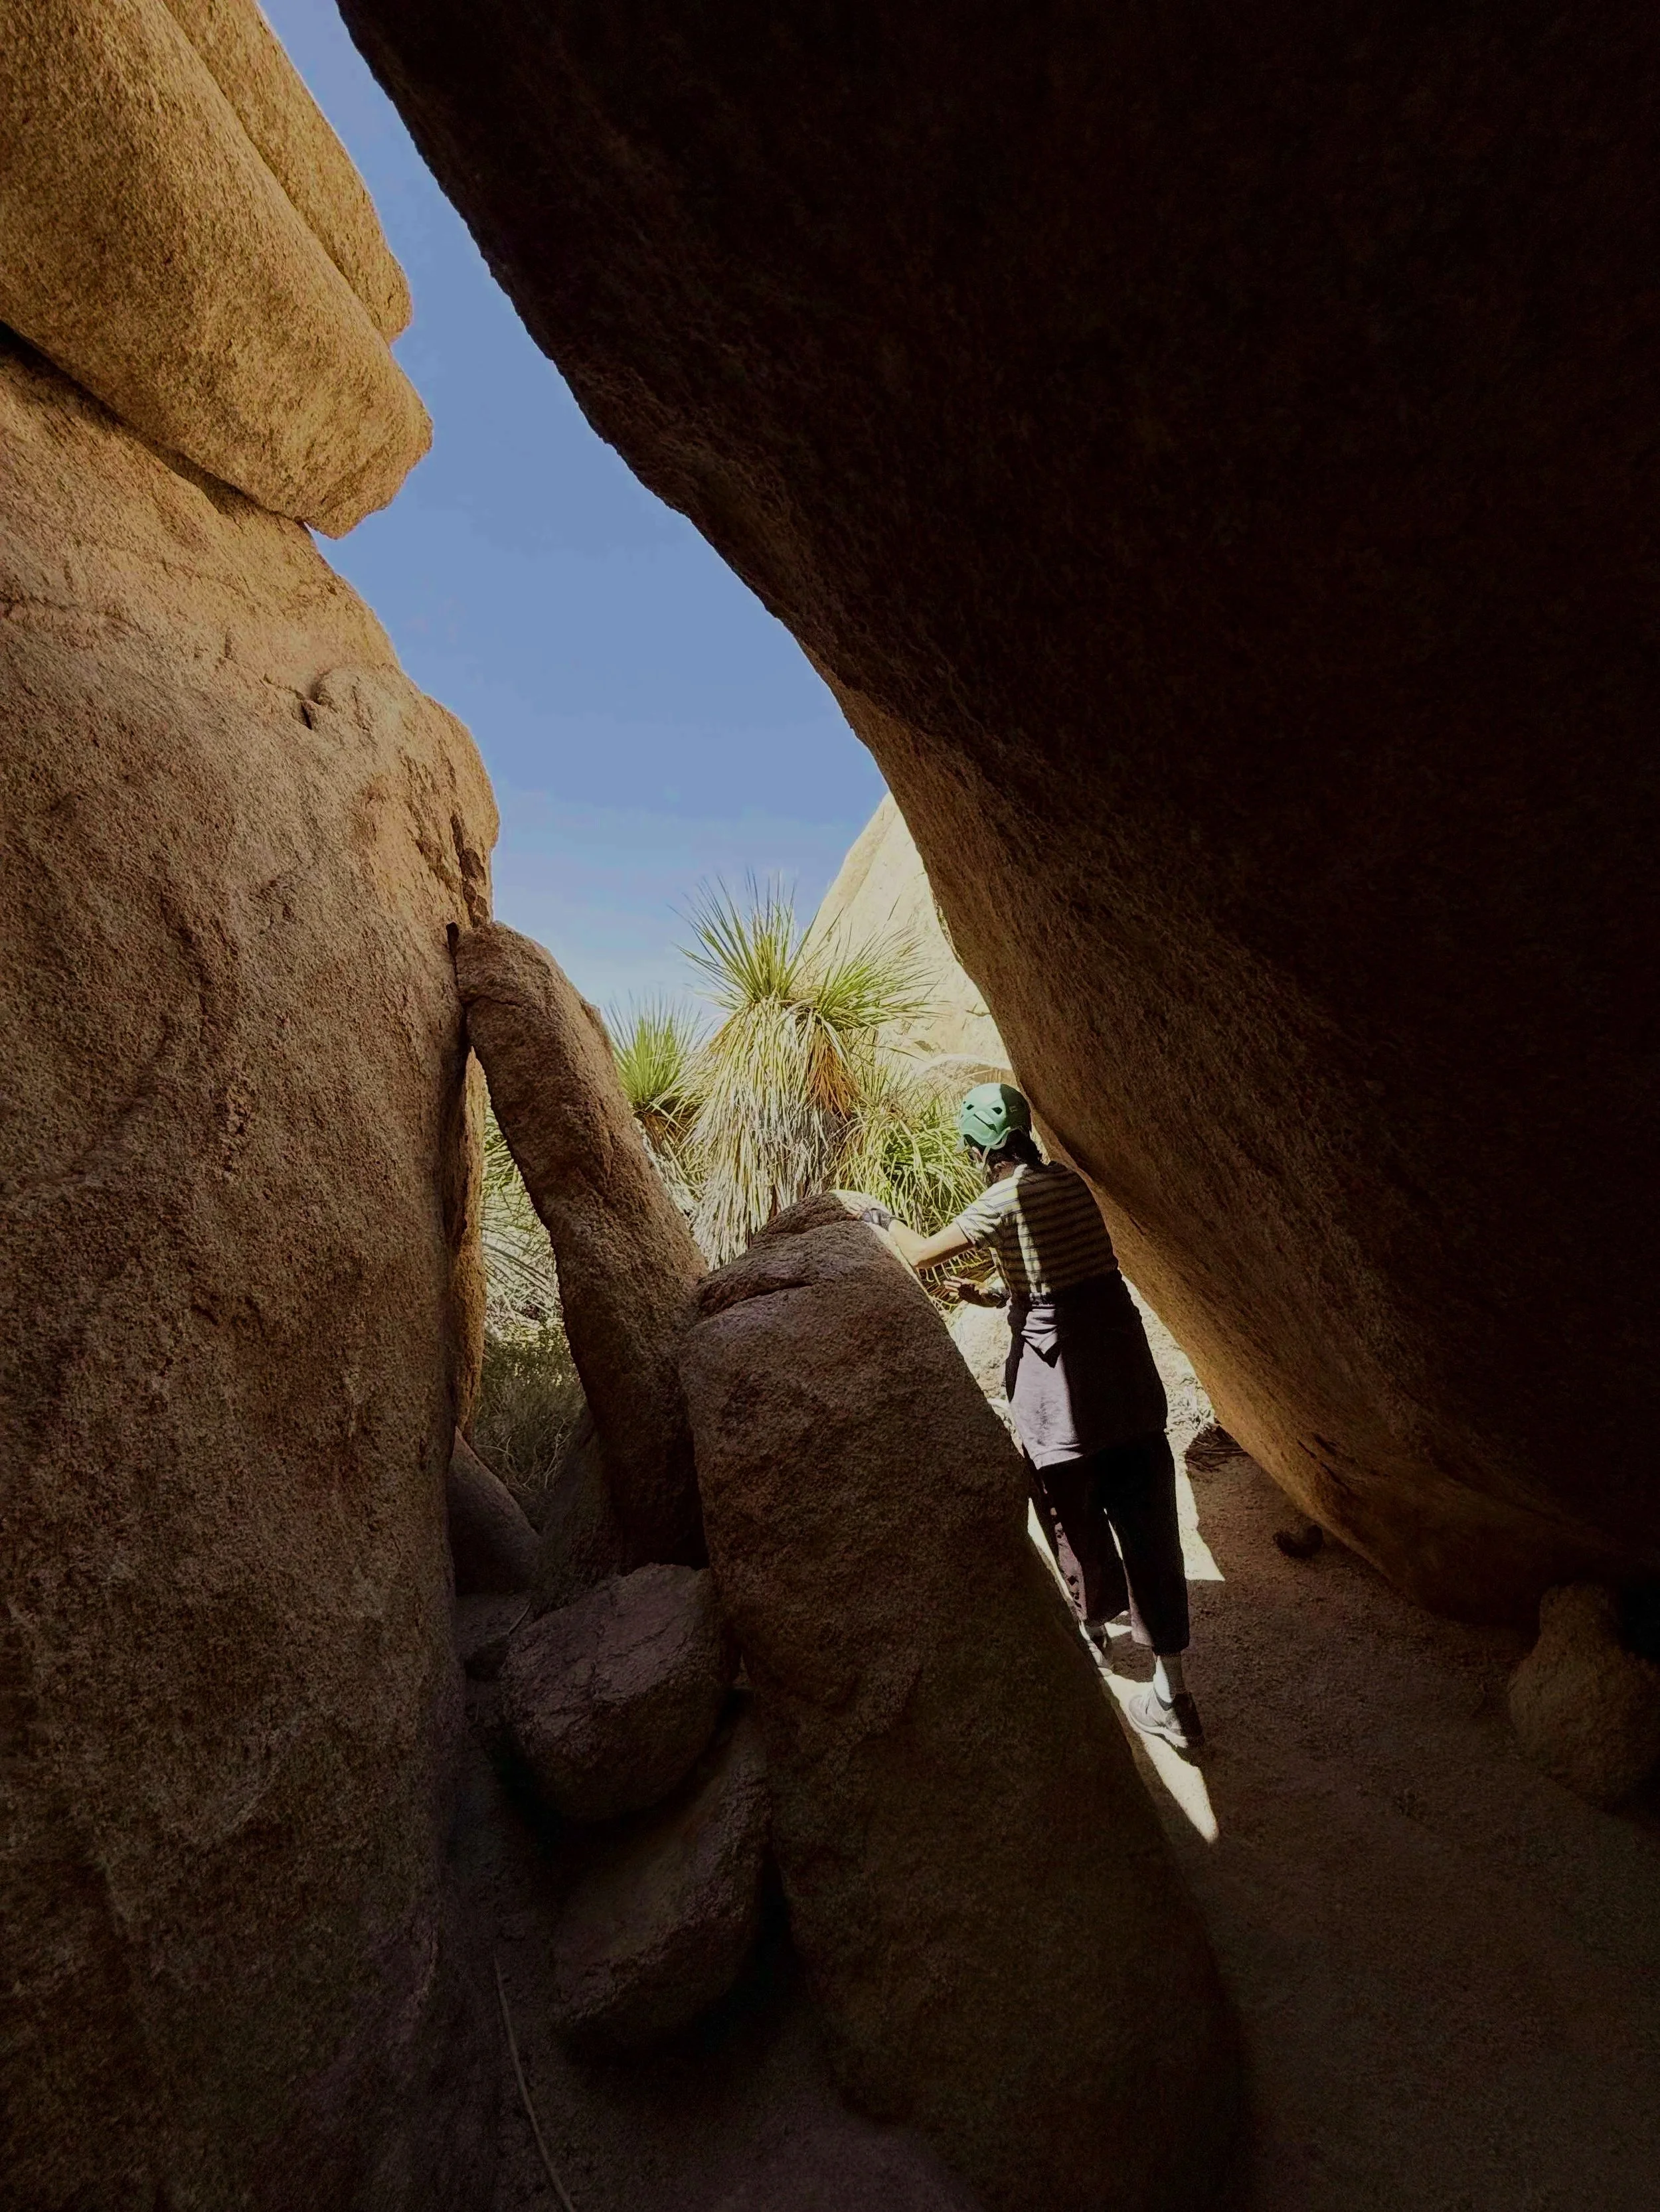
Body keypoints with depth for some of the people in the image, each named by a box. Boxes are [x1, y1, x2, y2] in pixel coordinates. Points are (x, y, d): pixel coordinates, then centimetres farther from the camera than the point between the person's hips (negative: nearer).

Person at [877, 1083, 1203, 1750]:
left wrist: (884, 1220, 14)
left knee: (1077, 1515, 18)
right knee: (1146, 1518, 9)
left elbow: (920, 1255, -4)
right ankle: (1170, 1689, 17)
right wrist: (997, 1297, 27)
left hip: (1058, 1378, -6)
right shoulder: (1071, 1181, 8)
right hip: (1124, 1363, 6)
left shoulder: (1004, 1202, -12)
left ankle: (1094, 1626, 43)